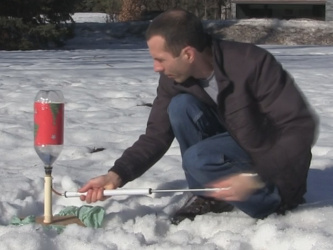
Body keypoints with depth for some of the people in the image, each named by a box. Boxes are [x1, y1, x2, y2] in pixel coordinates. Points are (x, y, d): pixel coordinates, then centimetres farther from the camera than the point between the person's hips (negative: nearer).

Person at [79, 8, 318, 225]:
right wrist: (116, 175, -22)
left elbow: (302, 127, -28)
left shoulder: (252, 64, -29)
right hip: (236, 146, 6)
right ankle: (210, 196, -6)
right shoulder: (174, 79, -11)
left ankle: (278, 197, -10)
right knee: (181, 106, -19)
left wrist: (256, 178, -36)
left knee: (198, 159, -30)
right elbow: (156, 136, -6)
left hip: (278, 161, -6)